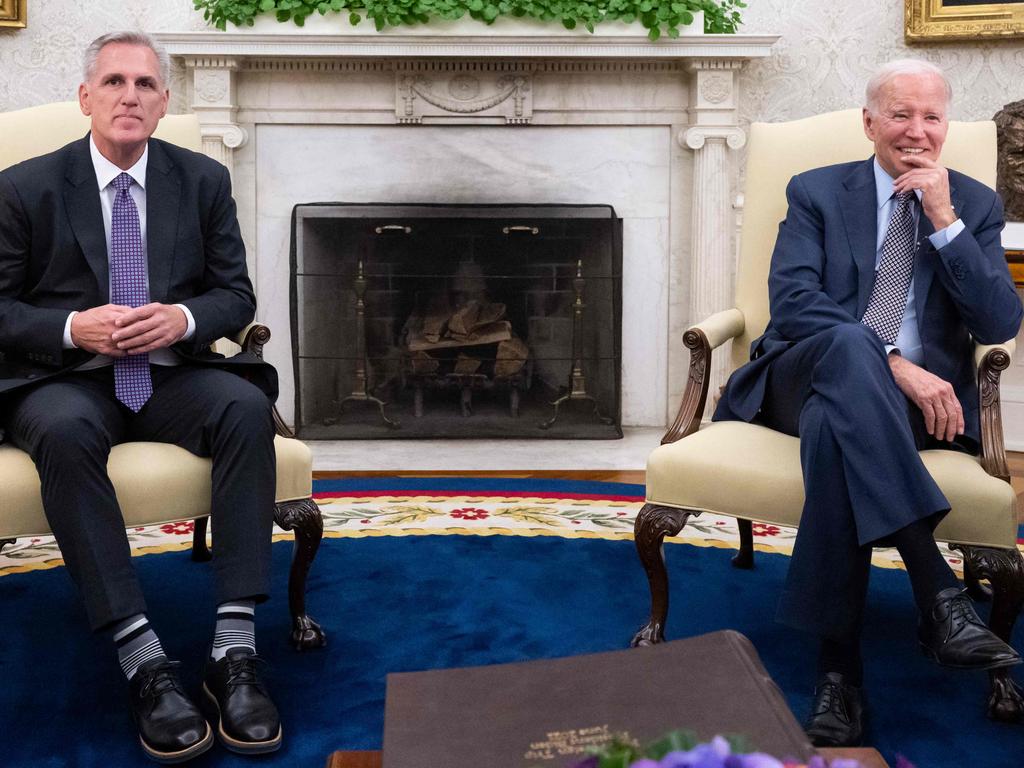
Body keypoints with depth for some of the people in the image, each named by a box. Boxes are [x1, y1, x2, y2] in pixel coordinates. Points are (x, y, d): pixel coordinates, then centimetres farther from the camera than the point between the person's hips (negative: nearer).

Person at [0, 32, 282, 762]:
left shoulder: (204, 180, 8)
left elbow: (237, 295, 9)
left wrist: (184, 318, -14)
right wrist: (74, 327, -18)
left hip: (172, 373, 2)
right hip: (64, 379, -2)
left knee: (248, 408, -31)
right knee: (63, 432, -37)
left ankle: (234, 647, -32)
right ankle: (143, 660, -37)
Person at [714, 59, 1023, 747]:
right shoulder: (817, 193, 11)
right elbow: (792, 300, -7)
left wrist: (944, 220, -7)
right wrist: (892, 365, -21)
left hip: (919, 398, 0)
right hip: (808, 376, 0)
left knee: (833, 420, -38)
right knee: (848, 343, -39)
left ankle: (839, 665, -35)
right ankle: (938, 593, -44)